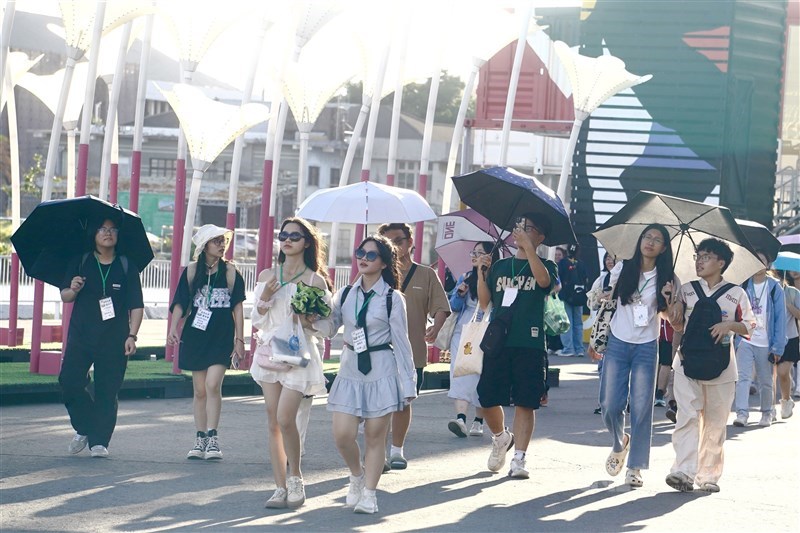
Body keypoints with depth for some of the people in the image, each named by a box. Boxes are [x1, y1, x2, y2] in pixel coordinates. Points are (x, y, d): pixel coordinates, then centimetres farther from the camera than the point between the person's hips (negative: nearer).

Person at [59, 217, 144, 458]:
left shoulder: (127, 266, 3)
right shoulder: (80, 261, 6)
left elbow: (136, 305, 2)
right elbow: (64, 296, 9)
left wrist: (132, 335, -7)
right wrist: (73, 290, -14)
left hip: (114, 338, -1)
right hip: (81, 334, 1)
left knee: (107, 391, -1)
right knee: (69, 381, -9)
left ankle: (99, 441, 7)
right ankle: (84, 428, 12)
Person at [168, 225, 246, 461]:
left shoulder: (231, 272, 3)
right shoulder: (191, 271, 5)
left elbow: (237, 307, 4)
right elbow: (180, 303, 4)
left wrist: (239, 339, 1)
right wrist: (173, 328, -11)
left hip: (222, 337, -2)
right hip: (195, 336, 2)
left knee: (212, 385, -16)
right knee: (199, 390, 4)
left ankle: (213, 438, -9)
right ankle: (200, 439, 11)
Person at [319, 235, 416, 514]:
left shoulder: (392, 299, -2)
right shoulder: (345, 295, 8)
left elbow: (401, 343, -2)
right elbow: (328, 329, 7)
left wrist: (408, 384, -4)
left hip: (381, 372, -3)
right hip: (350, 370, 3)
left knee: (375, 437, 1)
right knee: (342, 435, -4)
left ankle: (368, 493, 11)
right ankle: (357, 475, 25)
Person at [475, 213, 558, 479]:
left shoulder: (545, 265, 6)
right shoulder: (499, 266, 16)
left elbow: (544, 280, -18)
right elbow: (484, 301, 10)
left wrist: (528, 247, -24)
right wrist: (481, 273, -5)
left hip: (530, 344, -3)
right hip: (497, 341, 3)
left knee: (525, 402, -4)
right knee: (487, 399, 2)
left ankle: (519, 458, -2)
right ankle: (501, 437, 30)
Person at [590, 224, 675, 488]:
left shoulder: (665, 278, 0)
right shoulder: (622, 270, 2)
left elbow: (669, 317, 4)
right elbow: (606, 299, 15)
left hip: (646, 347, -1)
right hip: (617, 344, 1)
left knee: (641, 408, -4)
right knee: (610, 405, -3)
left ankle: (635, 468, 3)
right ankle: (619, 444, 28)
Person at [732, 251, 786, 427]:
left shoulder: (774, 287, -2)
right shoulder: (743, 285, 6)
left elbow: (780, 318, -3)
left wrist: (778, 346, -9)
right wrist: (734, 338, 0)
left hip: (765, 342, -1)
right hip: (745, 339, 1)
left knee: (766, 381, 10)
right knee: (743, 377, -11)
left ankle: (767, 413, 23)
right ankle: (742, 413, -16)